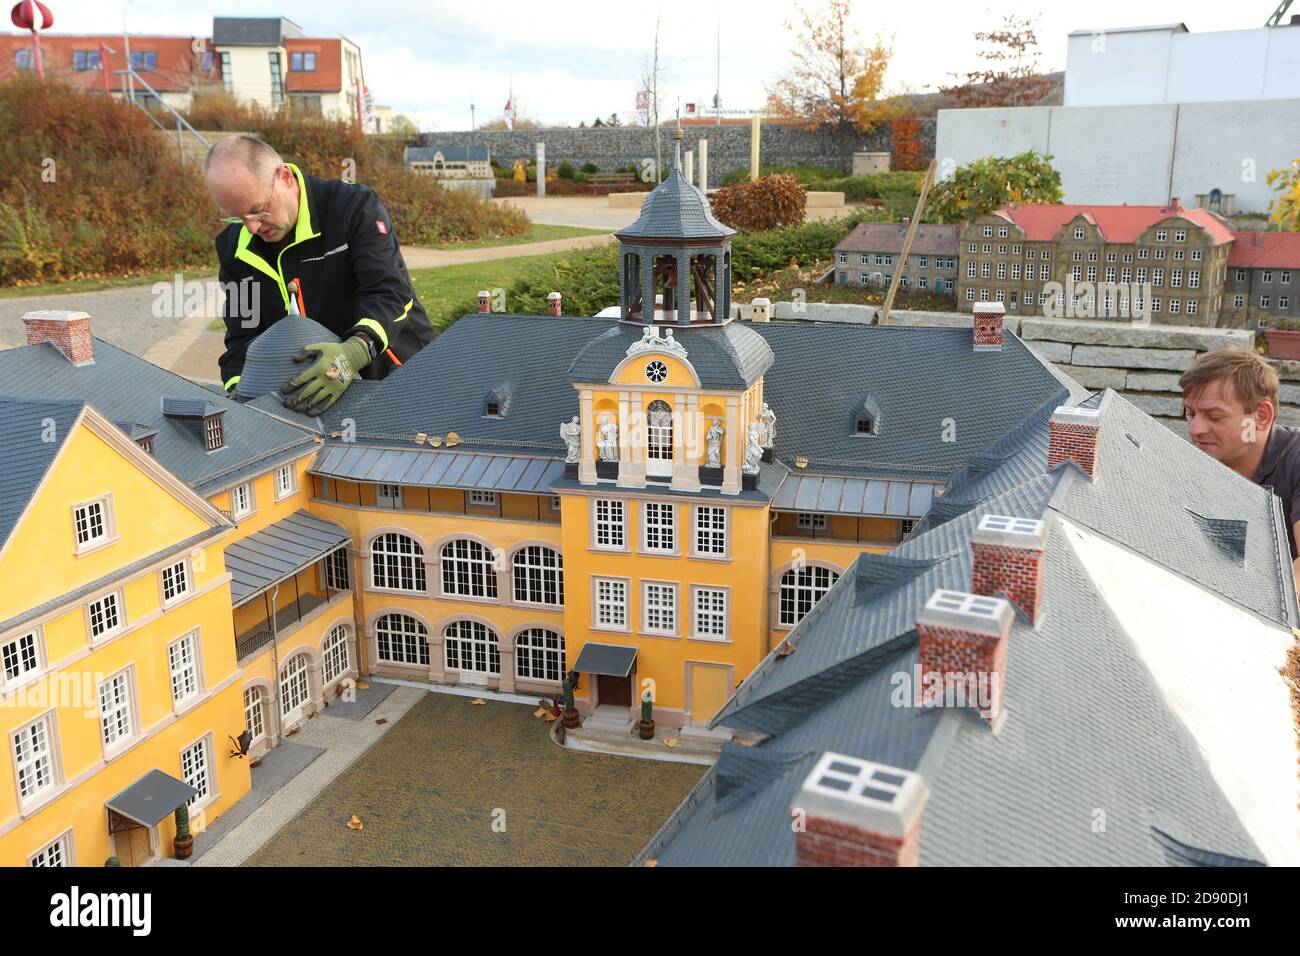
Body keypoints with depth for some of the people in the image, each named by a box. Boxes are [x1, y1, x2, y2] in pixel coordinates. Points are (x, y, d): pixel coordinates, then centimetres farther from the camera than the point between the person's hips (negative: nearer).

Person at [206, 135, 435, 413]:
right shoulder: (234, 246, 4)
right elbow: (243, 334, 8)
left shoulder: (355, 206, -13)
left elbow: (390, 293, -23)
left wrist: (356, 352, -42)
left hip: (399, 379, -5)